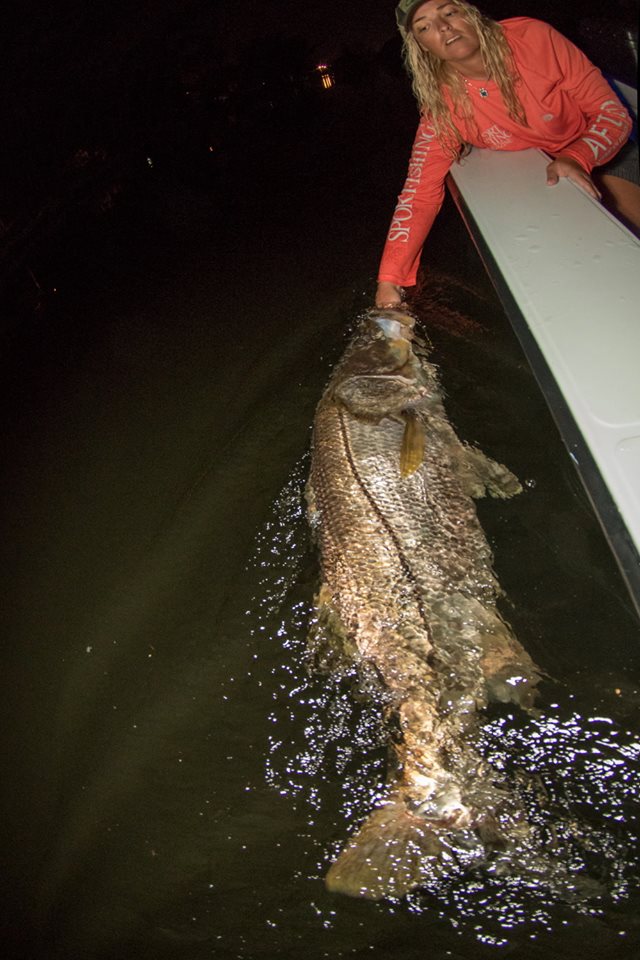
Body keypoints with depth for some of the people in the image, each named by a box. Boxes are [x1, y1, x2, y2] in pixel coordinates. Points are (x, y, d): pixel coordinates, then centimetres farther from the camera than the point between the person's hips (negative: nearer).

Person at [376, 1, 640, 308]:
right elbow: (419, 193, -22)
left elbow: (613, 112, -20)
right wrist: (389, 281, -32)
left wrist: (578, 158, -42)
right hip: (544, 180, 0)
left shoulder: (531, 36, -23)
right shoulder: (441, 105, -19)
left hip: (604, 151, 0)